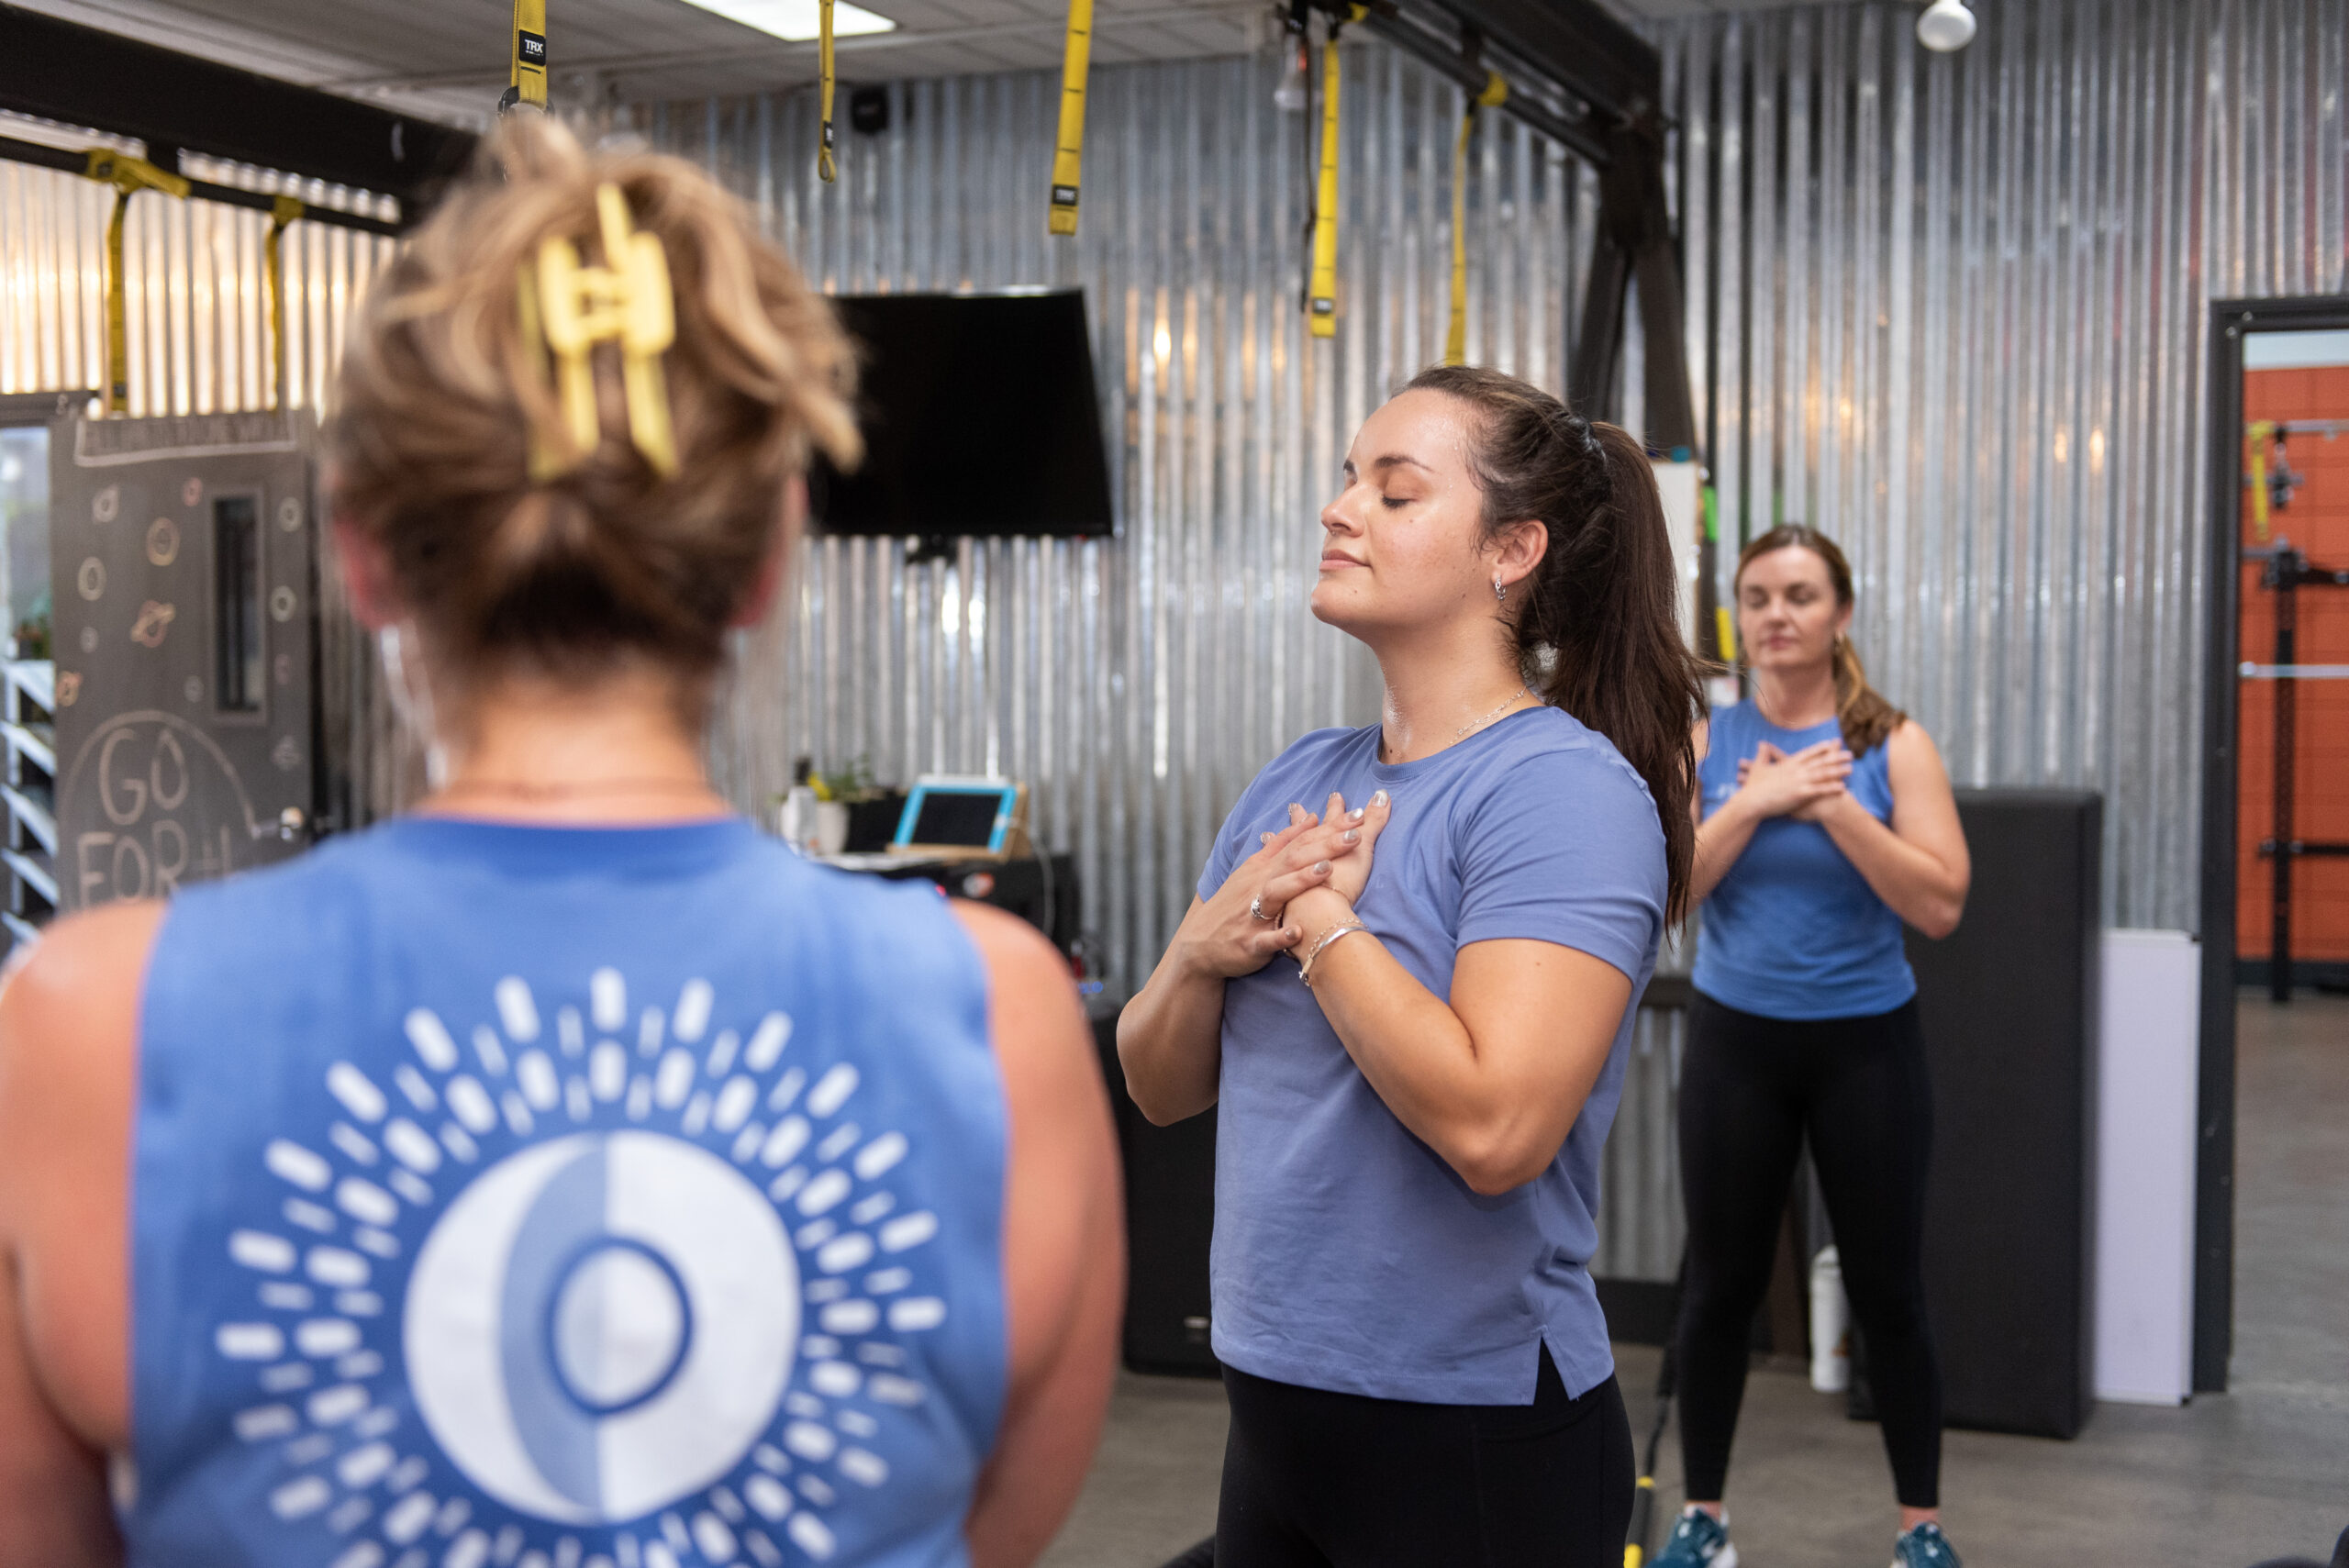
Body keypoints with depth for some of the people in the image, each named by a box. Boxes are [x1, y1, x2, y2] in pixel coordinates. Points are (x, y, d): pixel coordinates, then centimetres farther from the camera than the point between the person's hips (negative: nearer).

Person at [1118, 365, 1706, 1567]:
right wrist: (1203, 949, -11)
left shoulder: (1564, 788, -16)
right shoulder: (1301, 778, 7)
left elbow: (1493, 1128, -28)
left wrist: (1318, 919, -17)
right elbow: (1160, 1088, 8)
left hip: (1478, 1435, -6)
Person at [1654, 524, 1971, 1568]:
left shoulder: (1894, 745, -5)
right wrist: (1755, 804, -20)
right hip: (1736, 1042, 1)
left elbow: (1939, 906, -14)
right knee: (1721, 1286, 9)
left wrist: (1835, 806, -21)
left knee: (1887, 1292, 7)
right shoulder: (1701, 742, 0)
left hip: (1866, 1045, -1)